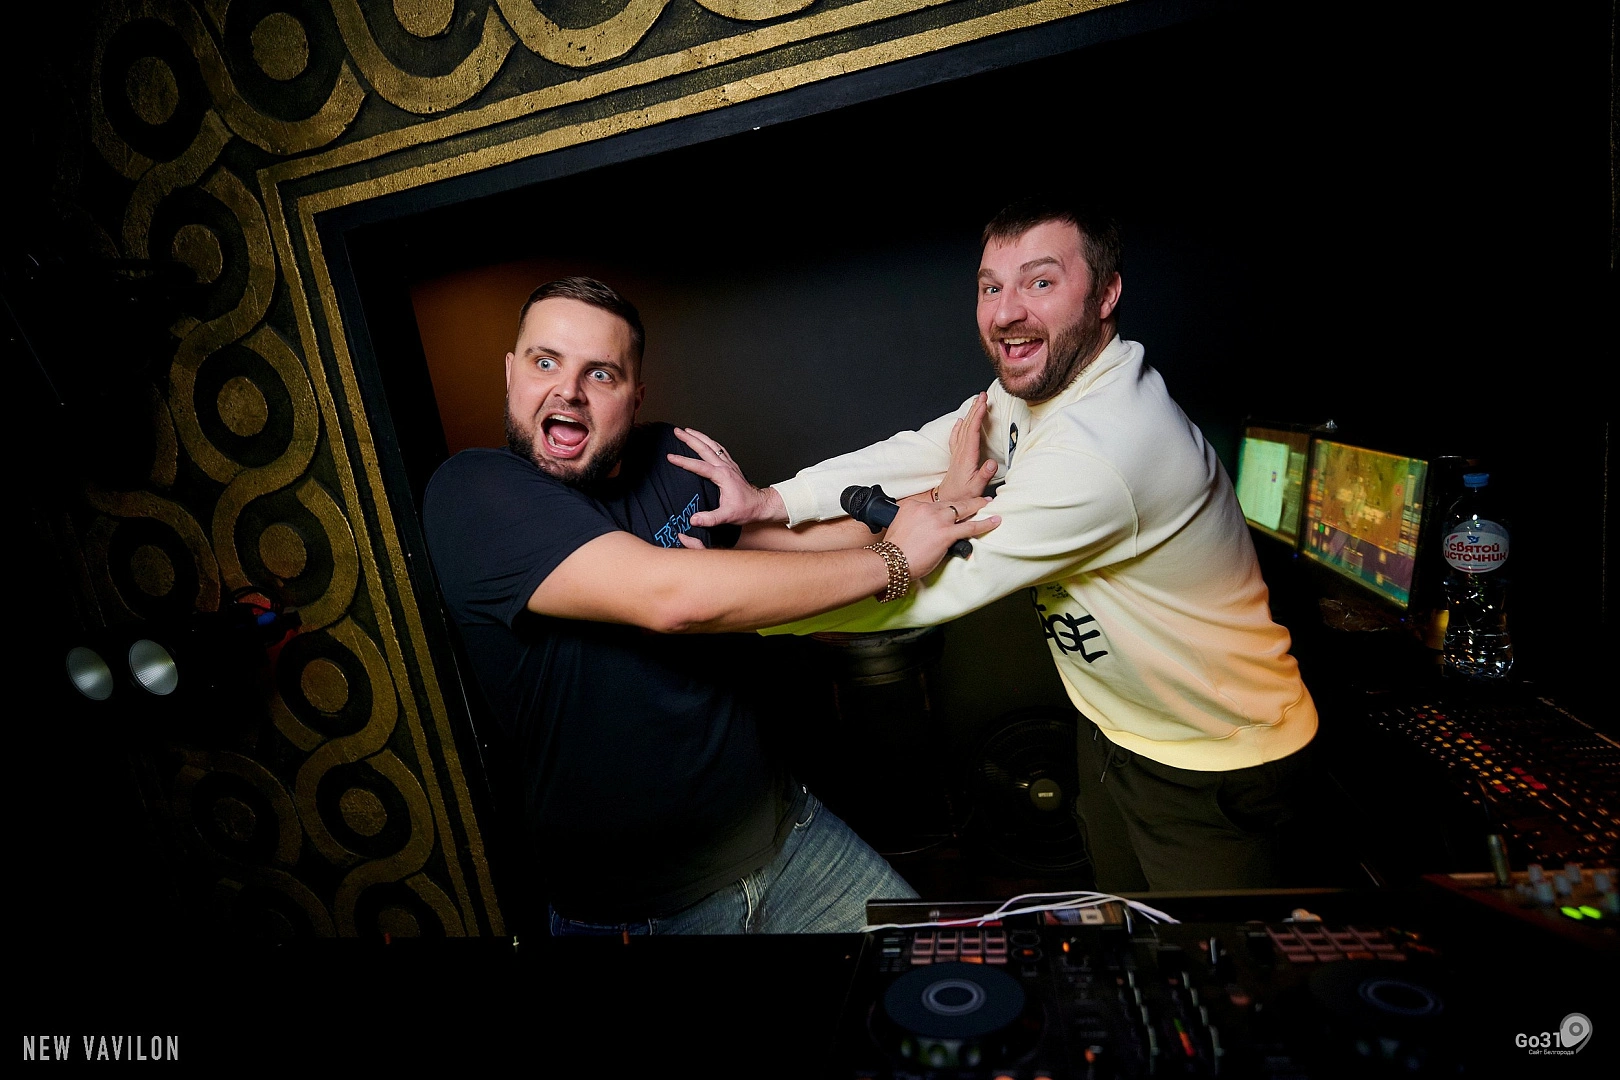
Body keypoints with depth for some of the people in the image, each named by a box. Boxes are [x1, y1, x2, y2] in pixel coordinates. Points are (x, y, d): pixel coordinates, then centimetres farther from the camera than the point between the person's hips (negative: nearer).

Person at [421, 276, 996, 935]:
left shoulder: (674, 460, -1)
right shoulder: (471, 493, -18)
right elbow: (671, 596, -33)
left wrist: (929, 506, -7)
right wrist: (893, 559, -22)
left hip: (779, 827, 5)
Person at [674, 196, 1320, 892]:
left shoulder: (1098, 448, -35)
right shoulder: (1031, 387, -4)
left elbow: (939, 591, -32)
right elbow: (916, 455, -8)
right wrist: (768, 500, -22)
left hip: (1218, 769, -8)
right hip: (1118, 732, 8)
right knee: (1119, 908, 27)